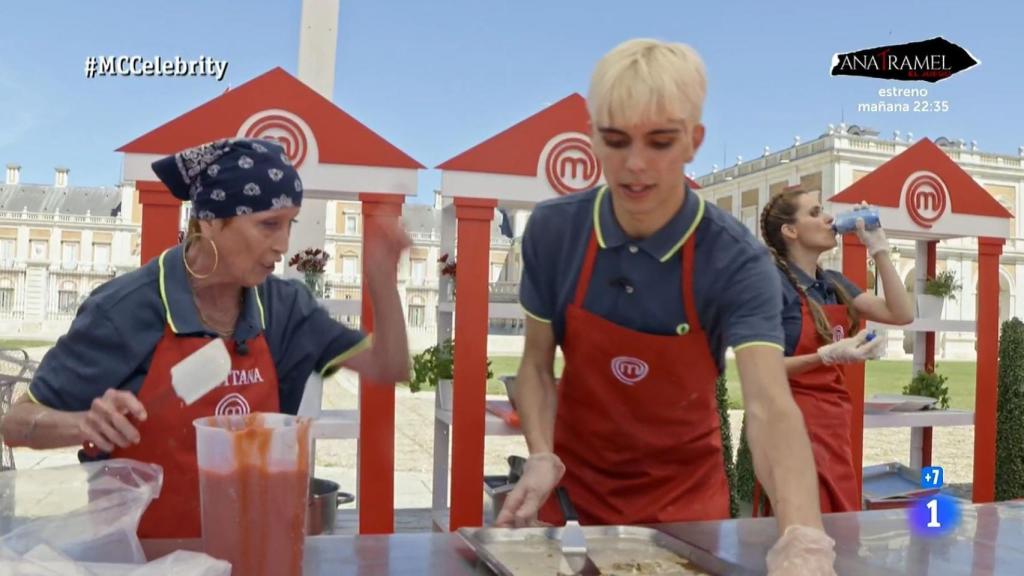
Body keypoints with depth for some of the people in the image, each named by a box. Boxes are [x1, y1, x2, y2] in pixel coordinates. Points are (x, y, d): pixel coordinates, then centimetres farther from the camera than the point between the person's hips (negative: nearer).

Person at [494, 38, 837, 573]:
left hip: (683, 489, -1)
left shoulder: (737, 260, -22)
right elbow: (537, 365, -6)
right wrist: (541, 459, -23)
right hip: (574, 482, 2)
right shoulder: (552, 229, -16)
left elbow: (770, 405, -34)